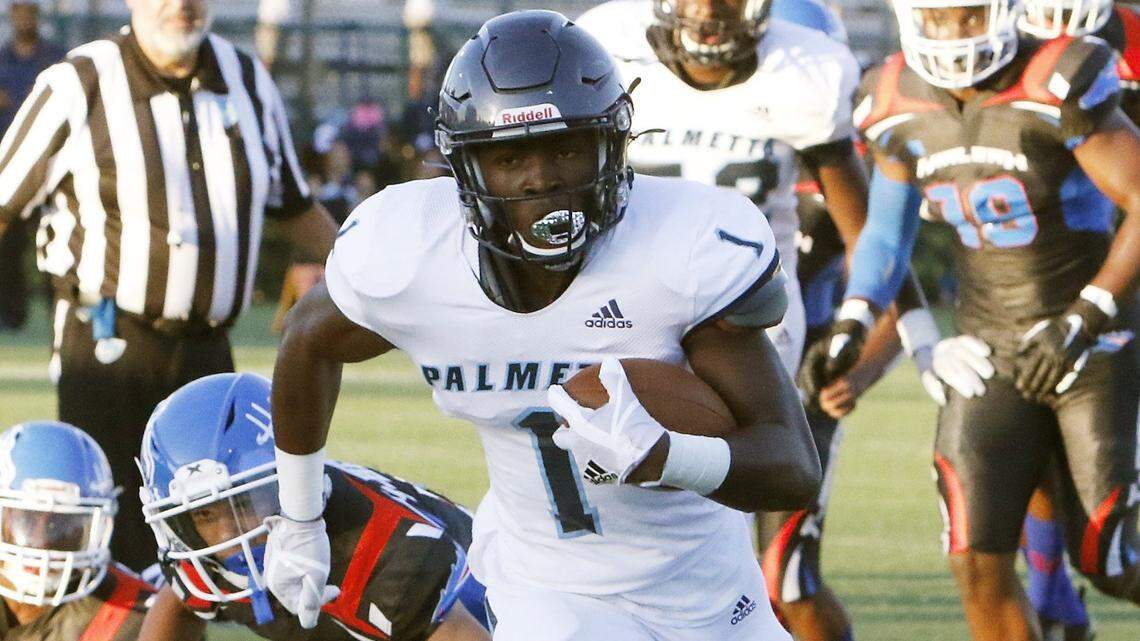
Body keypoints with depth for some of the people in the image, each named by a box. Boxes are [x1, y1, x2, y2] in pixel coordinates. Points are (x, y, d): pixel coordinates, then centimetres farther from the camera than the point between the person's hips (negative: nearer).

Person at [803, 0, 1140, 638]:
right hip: (991, 345, 5)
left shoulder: (1059, 89, -20)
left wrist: (1085, 316, -25)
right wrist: (853, 322, -1)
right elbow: (889, 223, 13)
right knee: (980, 561, -6)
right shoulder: (898, 106, -2)